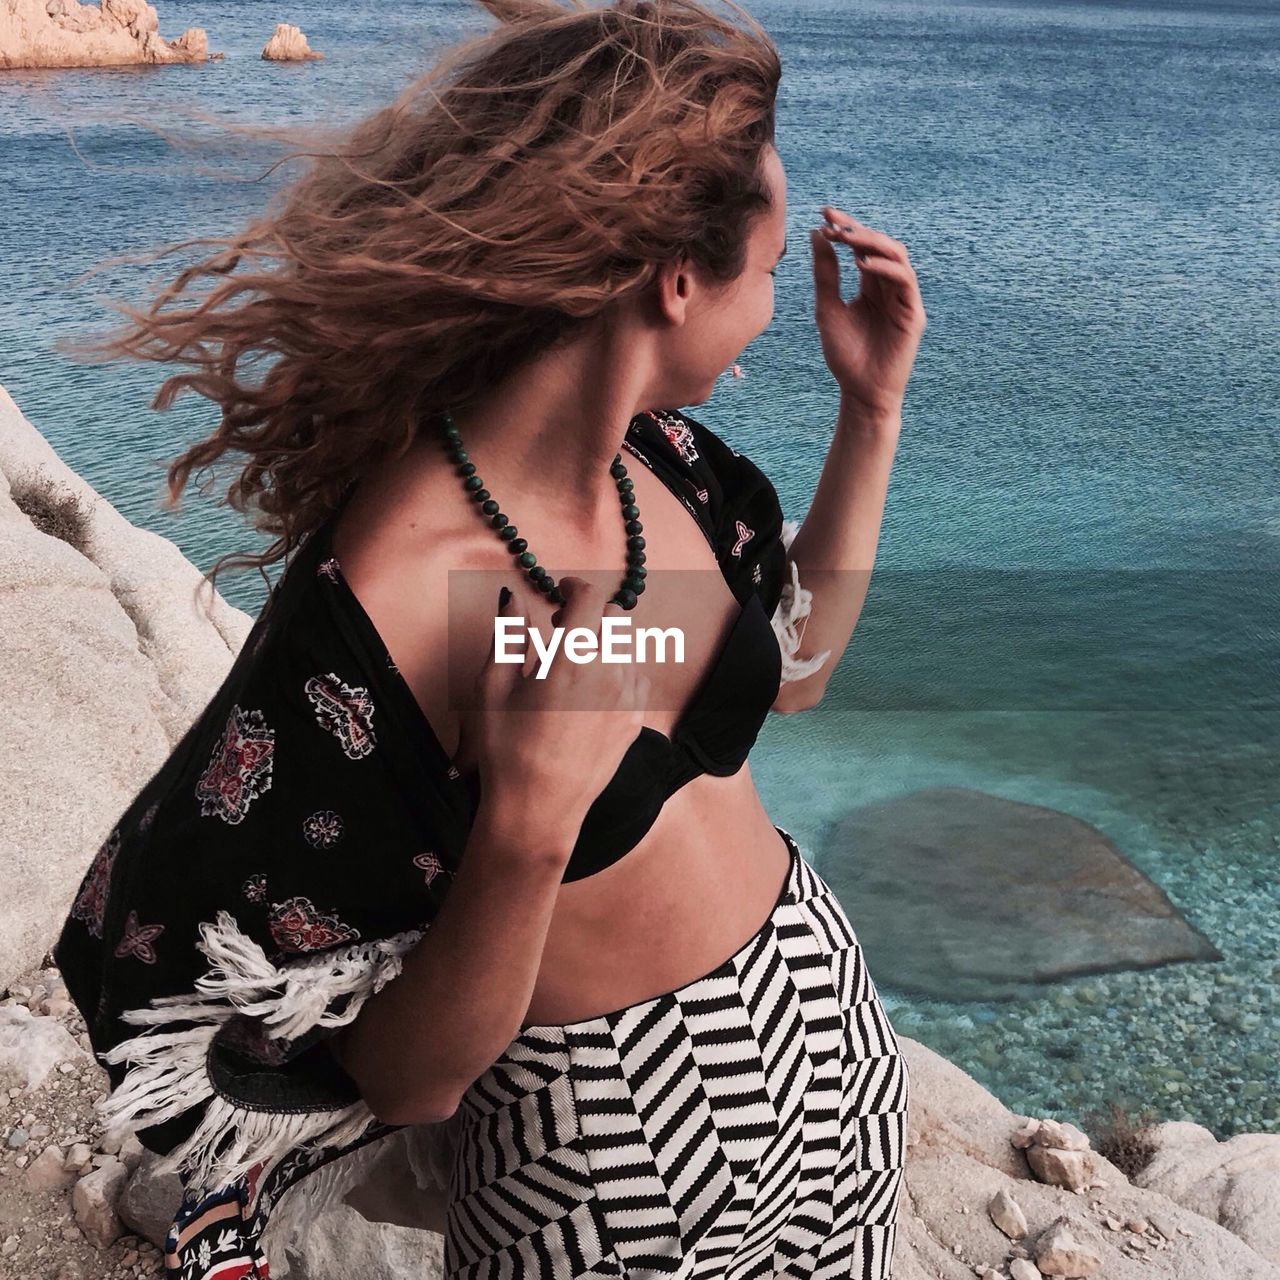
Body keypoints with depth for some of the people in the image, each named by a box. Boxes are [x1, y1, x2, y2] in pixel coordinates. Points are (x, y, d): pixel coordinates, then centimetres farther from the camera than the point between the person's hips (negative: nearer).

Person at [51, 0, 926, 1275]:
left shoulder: (654, 455, -10)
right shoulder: (372, 609, -30)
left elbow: (791, 673, 8)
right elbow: (406, 1085, -22)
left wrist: (873, 411, 0)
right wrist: (531, 820, -38)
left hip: (824, 1015, 7)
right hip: (615, 1162, -6)